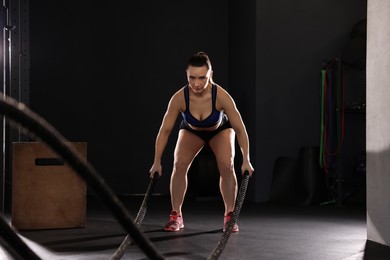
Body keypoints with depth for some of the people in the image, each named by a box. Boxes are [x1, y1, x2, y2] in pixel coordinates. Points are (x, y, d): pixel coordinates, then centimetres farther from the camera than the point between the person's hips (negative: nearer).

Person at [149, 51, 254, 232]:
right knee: (179, 165, -19)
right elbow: (164, 130, -27)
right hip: (191, 131, 1)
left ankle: (229, 215, -2)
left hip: (220, 130, -1)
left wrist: (246, 161, -31)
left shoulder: (221, 96, -39)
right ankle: (176, 215, -5)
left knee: (227, 166, -20)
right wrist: (157, 162, -25)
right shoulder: (179, 97, -36)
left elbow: (240, 129, -30)